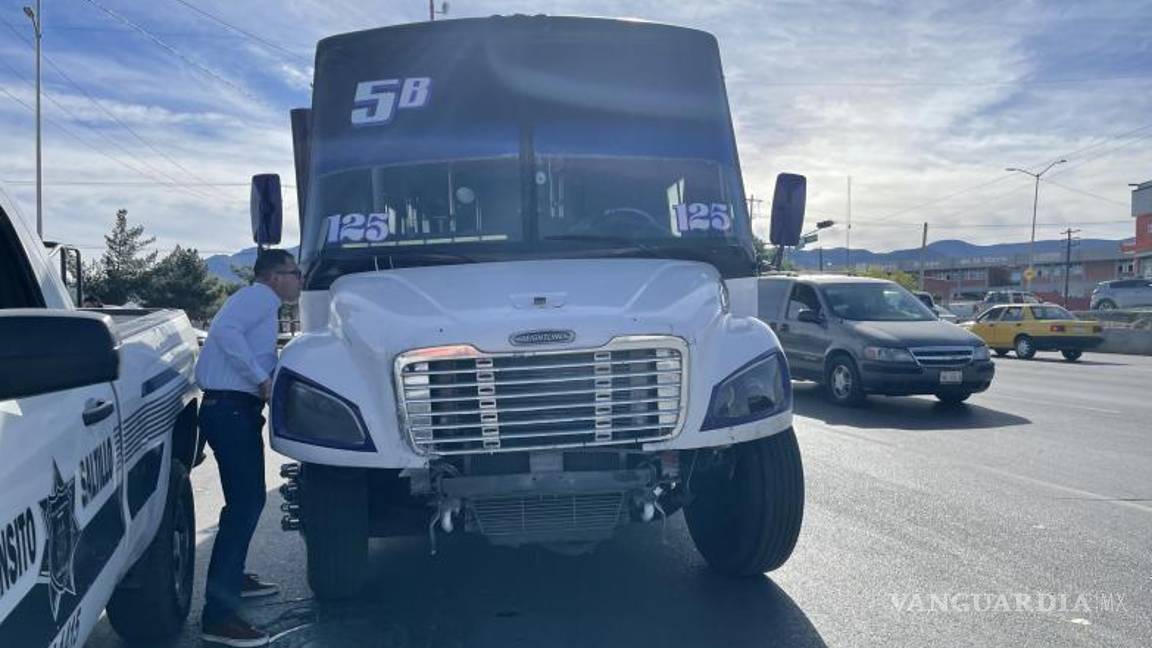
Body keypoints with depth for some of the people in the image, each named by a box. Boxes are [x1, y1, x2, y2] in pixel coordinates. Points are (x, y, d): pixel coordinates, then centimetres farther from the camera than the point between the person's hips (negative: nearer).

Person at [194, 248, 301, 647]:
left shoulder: (263, 305, 24)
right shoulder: (260, 295, -6)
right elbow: (225, 330, -24)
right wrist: (262, 378, -22)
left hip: (238, 409, 11)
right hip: (230, 408, -11)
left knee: (249, 499, 21)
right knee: (244, 504, -14)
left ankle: (232, 578, 38)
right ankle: (219, 615, -13)